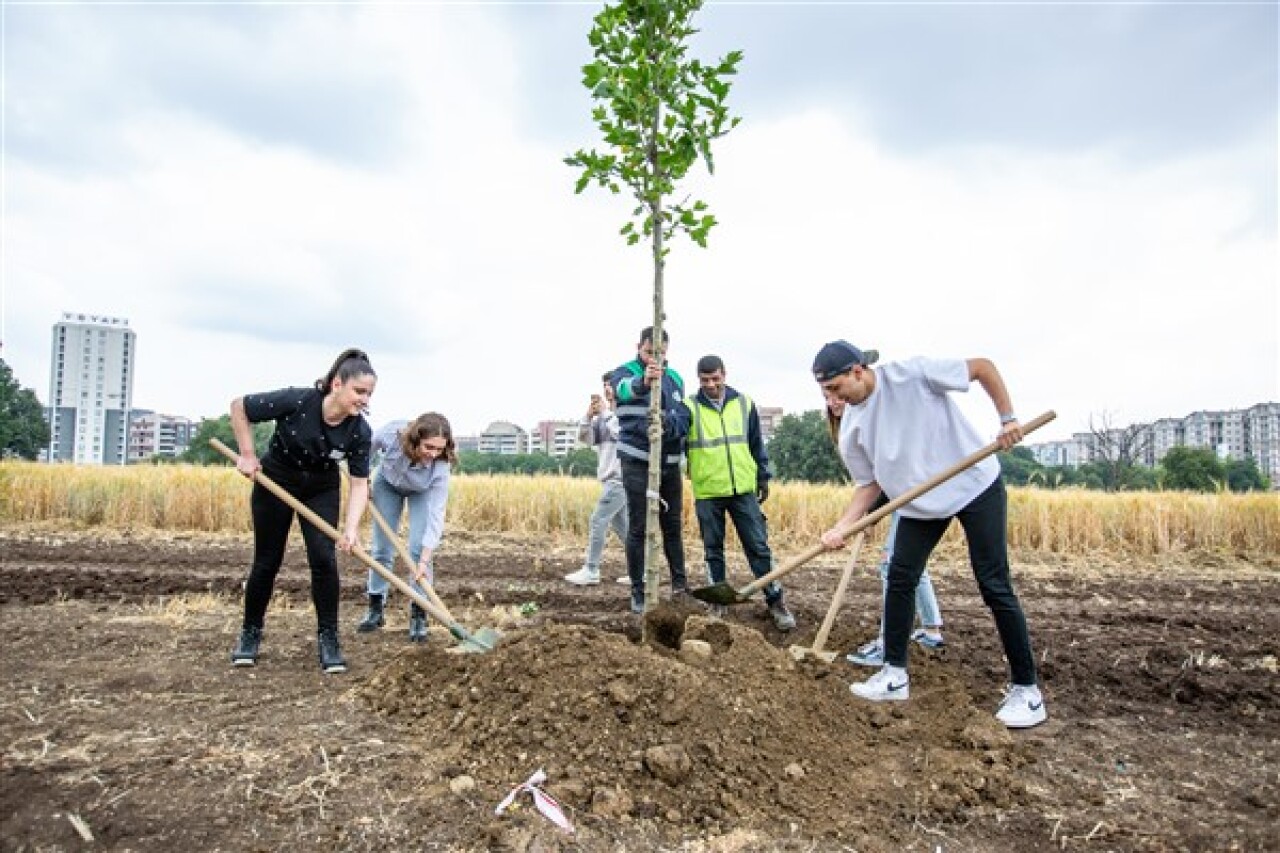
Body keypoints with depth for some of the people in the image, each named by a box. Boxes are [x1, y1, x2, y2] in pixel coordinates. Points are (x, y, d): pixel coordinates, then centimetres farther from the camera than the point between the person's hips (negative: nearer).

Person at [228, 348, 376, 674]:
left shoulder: (360, 432, -22)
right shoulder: (296, 401, -31)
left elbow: (359, 483, -17)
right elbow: (239, 406, -17)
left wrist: (351, 527, -30)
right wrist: (247, 455, -15)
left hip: (322, 490, 2)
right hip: (275, 482, -1)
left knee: (323, 558, -11)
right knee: (267, 561, 6)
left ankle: (328, 637, 2)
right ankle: (250, 632, 26)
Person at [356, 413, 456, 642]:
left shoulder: (440, 469, -40)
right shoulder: (392, 434, -39)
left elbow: (436, 517, -37)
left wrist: (424, 562, -40)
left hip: (422, 492, -2)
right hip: (387, 482, 2)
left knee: (419, 550, -14)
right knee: (381, 548, 3)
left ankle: (418, 616, -4)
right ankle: (375, 610, 18)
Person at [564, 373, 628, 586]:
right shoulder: (603, 415, 16)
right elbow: (585, 438, 8)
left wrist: (604, 412, -15)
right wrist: (589, 415, -8)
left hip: (621, 479, -8)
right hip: (612, 479, 8)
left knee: (598, 521, -9)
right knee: (620, 525, 10)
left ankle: (591, 571, -2)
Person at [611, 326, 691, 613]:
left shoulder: (675, 379, 10)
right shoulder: (626, 372, -6)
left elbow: (683, 418, 1)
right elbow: (621, 388, -32)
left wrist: (669, 425, -24)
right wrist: (643, 381, -56)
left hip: (670, 463, 5)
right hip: (637, 462, -4)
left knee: (672, 526, 13)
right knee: (637, 528, 0)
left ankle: (680, 585, 26)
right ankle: (638, 592, 10)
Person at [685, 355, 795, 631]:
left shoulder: (744, 404, 6)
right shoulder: (689, 407, -3)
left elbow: (757, 444, 13)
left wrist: (763, 477, 13)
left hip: (743, 489, 1)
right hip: (707, 492, -1)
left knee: (759, 546, 4)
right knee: (713, 550, 10)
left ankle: (776, 601, 14)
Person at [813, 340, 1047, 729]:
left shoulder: (912, 373, -22)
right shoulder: (852, 428, -6)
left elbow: (982, 366, -12)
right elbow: (870, 484, 1)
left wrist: (1007, 418, -18)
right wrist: (842, 527, -12)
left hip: (975, 485, -5)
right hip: (919, 503, 5)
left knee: (995, 586, -3)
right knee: (899, 578, 1)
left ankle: (1026, 689, 10)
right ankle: (895, 674, 15)